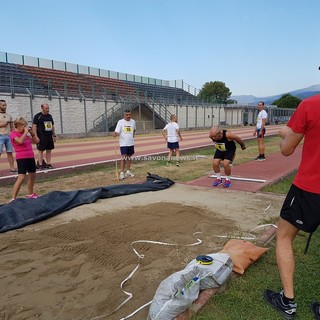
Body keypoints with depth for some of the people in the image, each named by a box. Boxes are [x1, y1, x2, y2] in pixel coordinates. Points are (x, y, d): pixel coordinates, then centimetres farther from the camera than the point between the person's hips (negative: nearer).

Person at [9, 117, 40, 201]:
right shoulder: (13, 134, -8)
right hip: (21, 158, -8)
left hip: (30, 157, 8)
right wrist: (25, 132, -19)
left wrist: (31, 133, 3)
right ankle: (13, 198, -13)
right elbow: (20, 141, -29)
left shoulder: (25, 133, 11)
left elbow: (36, 141, 13)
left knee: (32, 175, 17)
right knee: (21, 178, -16)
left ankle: (30, 194, 34)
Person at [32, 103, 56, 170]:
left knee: (49, 150, 7)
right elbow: (34, 127, -9)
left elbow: (52, 126, 19)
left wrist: (54, 135, 15)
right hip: (41, 137, -6)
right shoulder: (37, 116, -5)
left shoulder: (50, 116, 14)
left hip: (49, 136, 6)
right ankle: (40, 165, 2)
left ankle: (48, 164, 14)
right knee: (40, 150, -3)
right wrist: (36, 137, -15)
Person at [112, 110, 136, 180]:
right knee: (123, 157, -9)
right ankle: (122, 173, -5)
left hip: (131, 143, 5)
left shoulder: (133, 121, 5)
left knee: (129, 157, 12)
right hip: (123, 143, -5)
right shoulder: (120, 122, -8)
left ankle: (128, 171, 23)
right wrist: (115, 134, -35)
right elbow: (117, 131, -15)